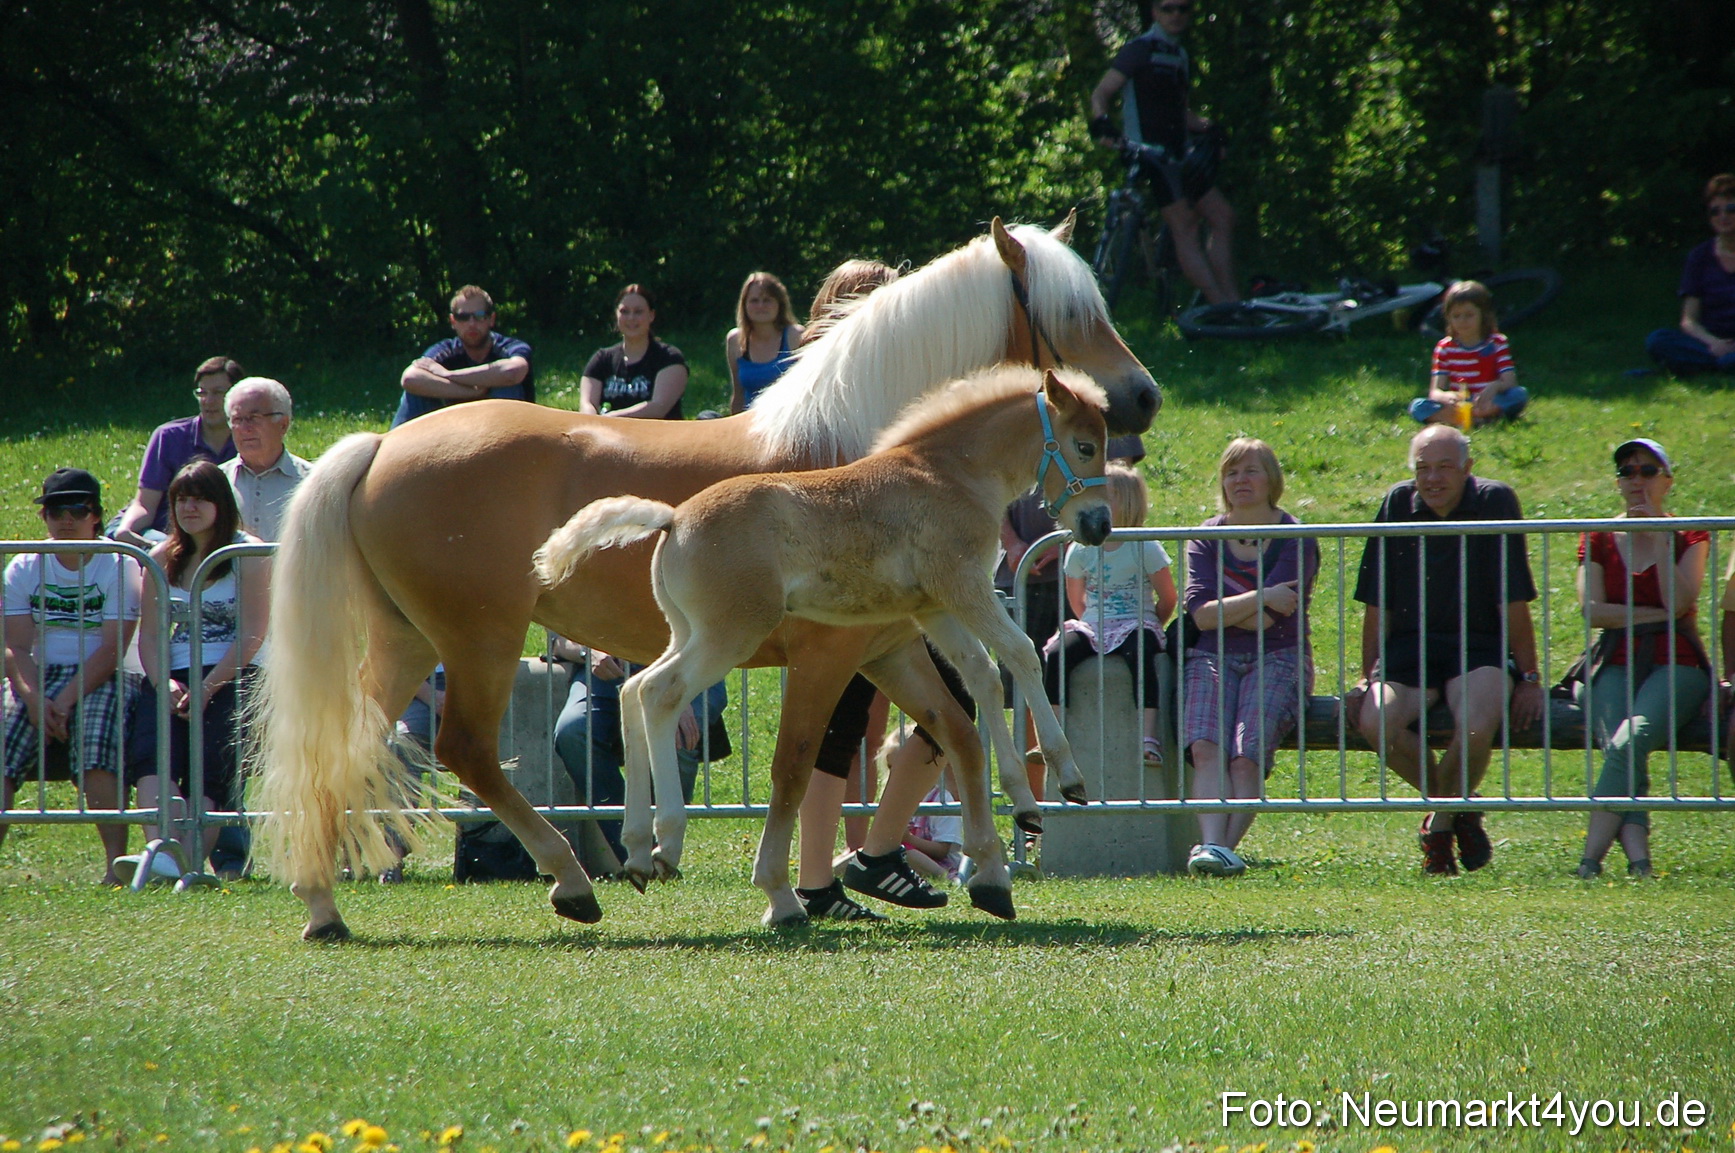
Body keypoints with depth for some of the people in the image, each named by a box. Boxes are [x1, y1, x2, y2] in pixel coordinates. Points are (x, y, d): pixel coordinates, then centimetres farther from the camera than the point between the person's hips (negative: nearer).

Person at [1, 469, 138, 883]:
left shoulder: (119, 566, 1)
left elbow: (111, 649, -8)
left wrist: (66, 700, -19)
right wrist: (34, 698, -18)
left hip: (98, 679, -3)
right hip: (37, 676, 3)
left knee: (96, 754, -32)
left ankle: (116, 859, -36)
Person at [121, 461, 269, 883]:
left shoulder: (248, 555, 3)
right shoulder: (162, 559, 17)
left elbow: (252, 635, -6)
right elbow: (149, 635, 10)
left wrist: (207, 689, -16)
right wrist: (165, 683, -11)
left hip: (230, 675, -3)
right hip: (172, 676, 3)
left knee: (209, 764, -26)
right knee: (151, 755, -25)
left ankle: (190, 860, -40)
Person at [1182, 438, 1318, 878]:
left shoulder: (1294, 539, 3)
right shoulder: (1206, 539, 14)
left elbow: (1270, 618, -8)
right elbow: (1199, 613, -1)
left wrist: (1222, 609, 2)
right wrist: (1261, 600, -9)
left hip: (1277, 659, -2)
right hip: (1212, 659, 2)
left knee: (1247, 755, -27)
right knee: (1207, 746, -26)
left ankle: (1224, 846, -35)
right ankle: (1213, 846, -40)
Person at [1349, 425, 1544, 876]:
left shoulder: (1495, 502, -4)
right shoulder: (1398, 504, 5)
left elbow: (1514, 602, -5)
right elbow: (1377, 605, 10)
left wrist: (1529, 678, -6)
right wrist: (1367, 677, 6)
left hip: (1480, 648, -3)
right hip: (1410, 647, 3)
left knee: (1475, 727, -34)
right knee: (1376, 723, -27)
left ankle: (1443, 818, -2)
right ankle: (1457, 806, 1)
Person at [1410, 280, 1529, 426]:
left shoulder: (1497, 343, 4)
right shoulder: (1445, 347, 6)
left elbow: (1510, 382, -7)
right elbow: (1435, 392, -3)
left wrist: (1496, 386, -33)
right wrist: (1447, 397, -29)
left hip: (1490, 404, 0)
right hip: (1457, 407, 0)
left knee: (1520, 395, -30)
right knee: (1417, 406, -25)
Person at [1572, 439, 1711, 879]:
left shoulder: (1689, 537, 10)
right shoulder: (1598, 540, 14)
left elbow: (1677, 602, -9)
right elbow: (1591, 610, -1)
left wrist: (1658, 535, -7)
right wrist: (1656, 615, -6)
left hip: (1675, 665, -2)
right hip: (1615, 665, 2)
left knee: (1628, 744, -31)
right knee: (1620, 751, -29)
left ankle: (1591, 857, -35)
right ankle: (1638, 859, -42)